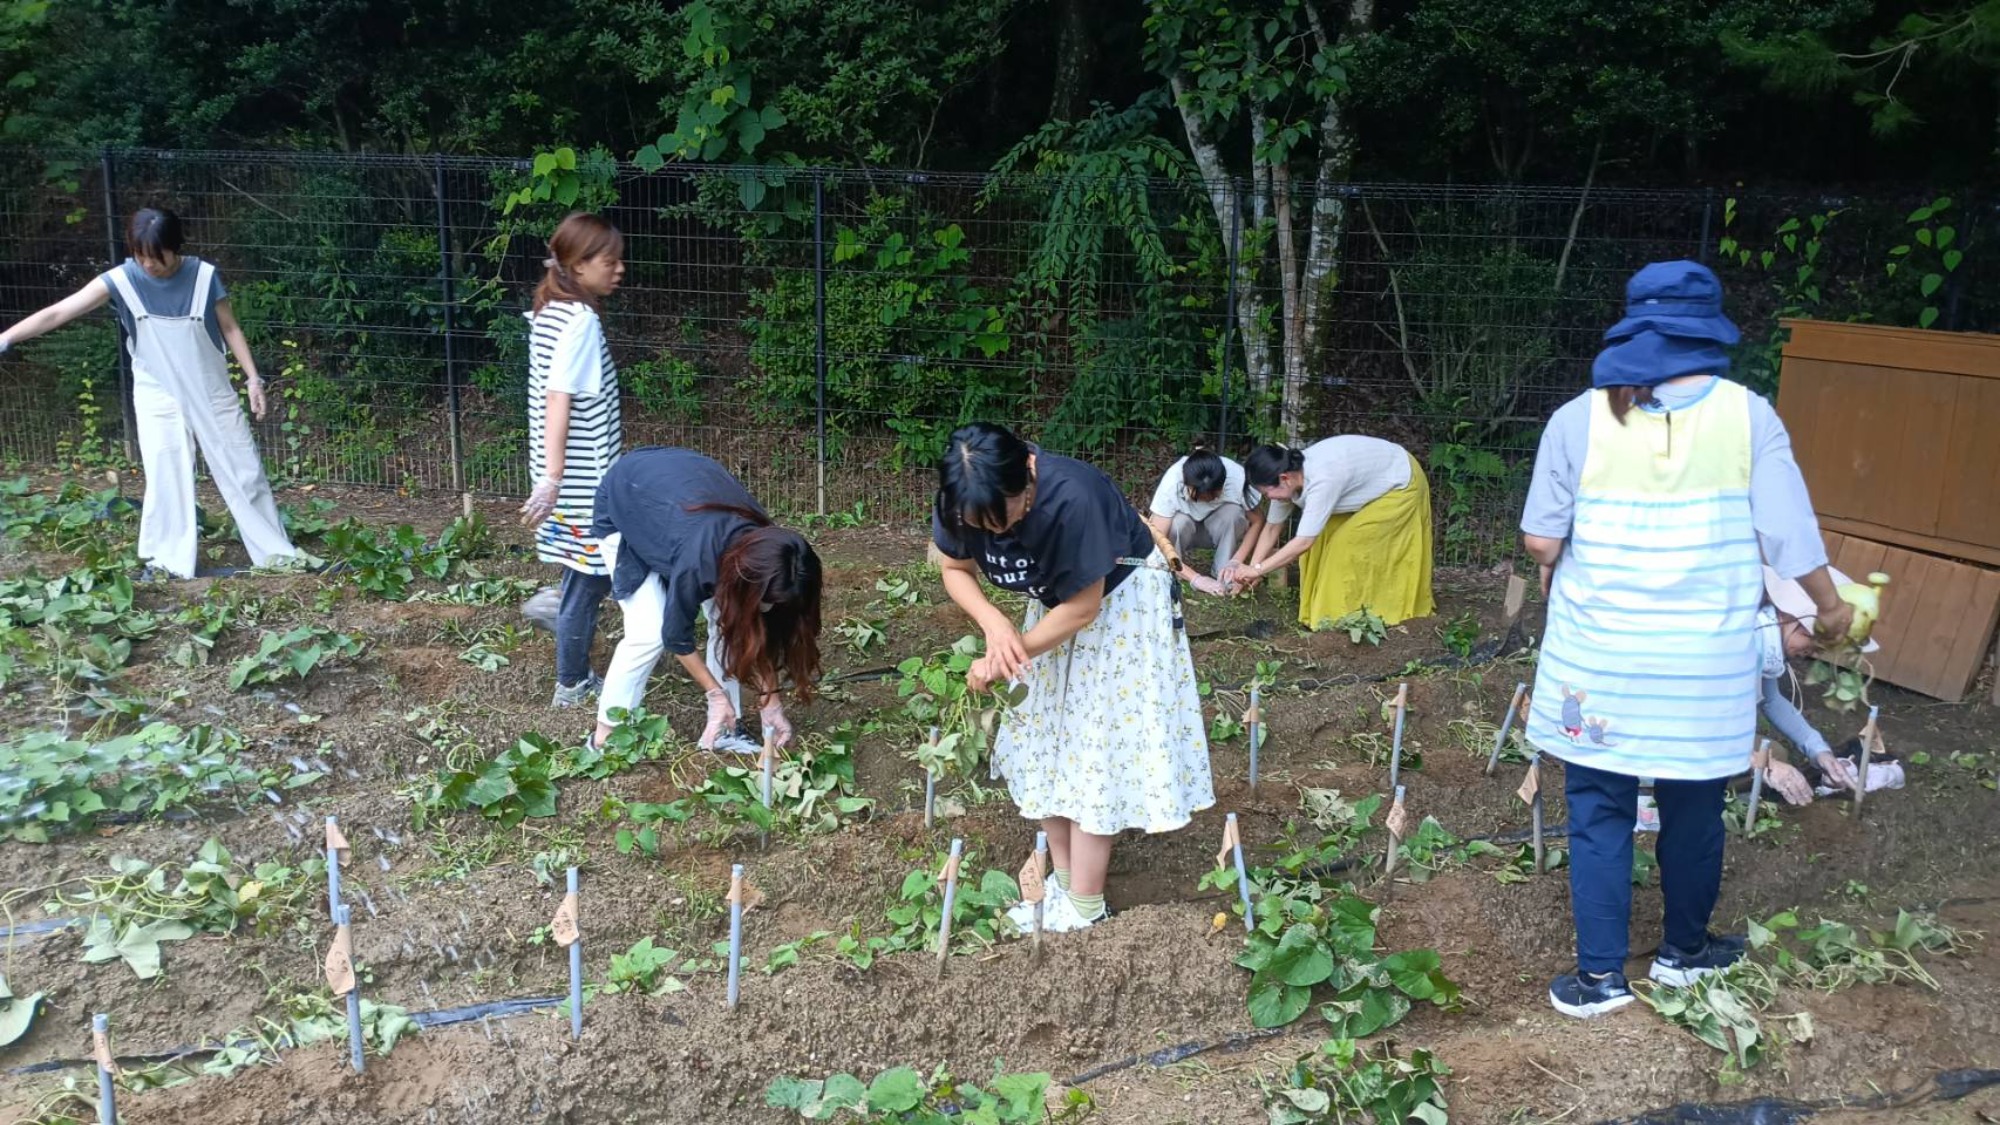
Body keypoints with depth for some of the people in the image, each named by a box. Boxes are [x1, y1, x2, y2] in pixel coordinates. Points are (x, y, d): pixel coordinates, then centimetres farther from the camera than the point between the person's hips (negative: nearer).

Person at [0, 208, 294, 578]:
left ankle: (275, 551, 19)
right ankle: (169, 564, 13)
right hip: (159, 398, 0)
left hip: (213, 392, 0)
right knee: (166, 479, 0)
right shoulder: (121, 280, -13)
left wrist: (253, 378, -3)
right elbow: (57, 313, -17)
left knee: (244, 470, 7)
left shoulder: (204, 275, -12)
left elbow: (230, 328, -1)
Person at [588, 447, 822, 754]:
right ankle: (606, 736, 1)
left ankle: (721, 731, 6)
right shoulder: (697, 560, -42)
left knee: (728, 620, -6)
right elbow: (676, 635, -24)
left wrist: (771, 702, -8)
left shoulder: (763, 547, -24)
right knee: (649, 631, -16)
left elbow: (762, 632, -10)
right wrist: (716, 693, -15)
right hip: (621, 503, -5)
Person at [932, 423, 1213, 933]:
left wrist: (1006, 658, -21)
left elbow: (1084, 607, -28)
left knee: (1096, 746, -3)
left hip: (1120, 603, -6)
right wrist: (994, 624, -25)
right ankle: (1063, 876, 24)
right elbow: (956, 570, -5)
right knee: (1043, 737, 8)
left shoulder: (1070, 499, -40)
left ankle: (1085, 904, 8)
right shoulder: (963, 501, -22)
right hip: (1056, 602, 6)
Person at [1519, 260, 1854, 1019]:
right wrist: (1829, 607, 18)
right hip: (1704, 657, 1)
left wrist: (1560, 572, 19)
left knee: (1598, 809, 11)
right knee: (1693, 808, 18)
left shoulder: (1580, 418, -6)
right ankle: (1684, 950, 36)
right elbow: (1789, 537, -1)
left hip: (1600, 650, -1)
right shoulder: (1748, 415, -4)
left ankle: (1602, 974, 16)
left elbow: (1540, 540, -4)